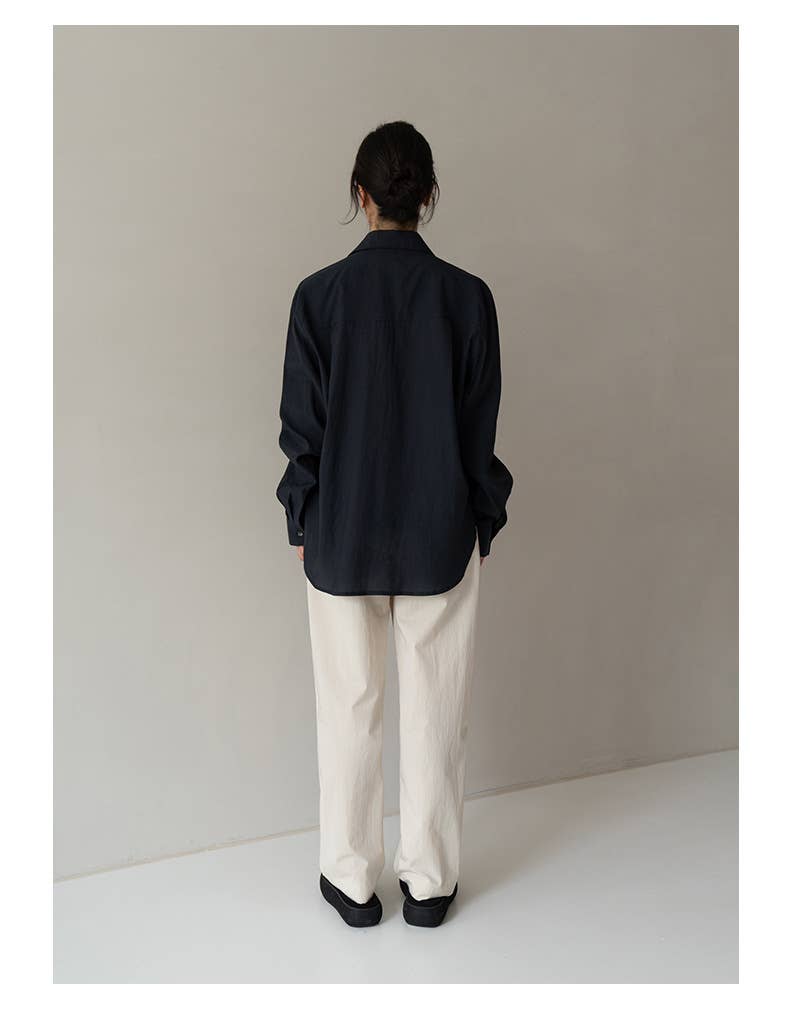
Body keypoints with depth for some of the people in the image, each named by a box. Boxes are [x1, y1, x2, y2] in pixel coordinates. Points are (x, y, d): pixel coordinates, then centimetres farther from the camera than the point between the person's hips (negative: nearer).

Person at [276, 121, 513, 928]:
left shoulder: (320, 294, -8)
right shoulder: (467, 296, -6)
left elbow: (301, 426, -5)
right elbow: (481, 428, -2)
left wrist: (301, 523, 7)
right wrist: (482, 521, 10)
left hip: (341, 536, 0)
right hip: (441, 537, 1)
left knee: (349, 708, 12)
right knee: (435, 709, 12)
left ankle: (352, 881, 26)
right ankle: (429, 881, 26)